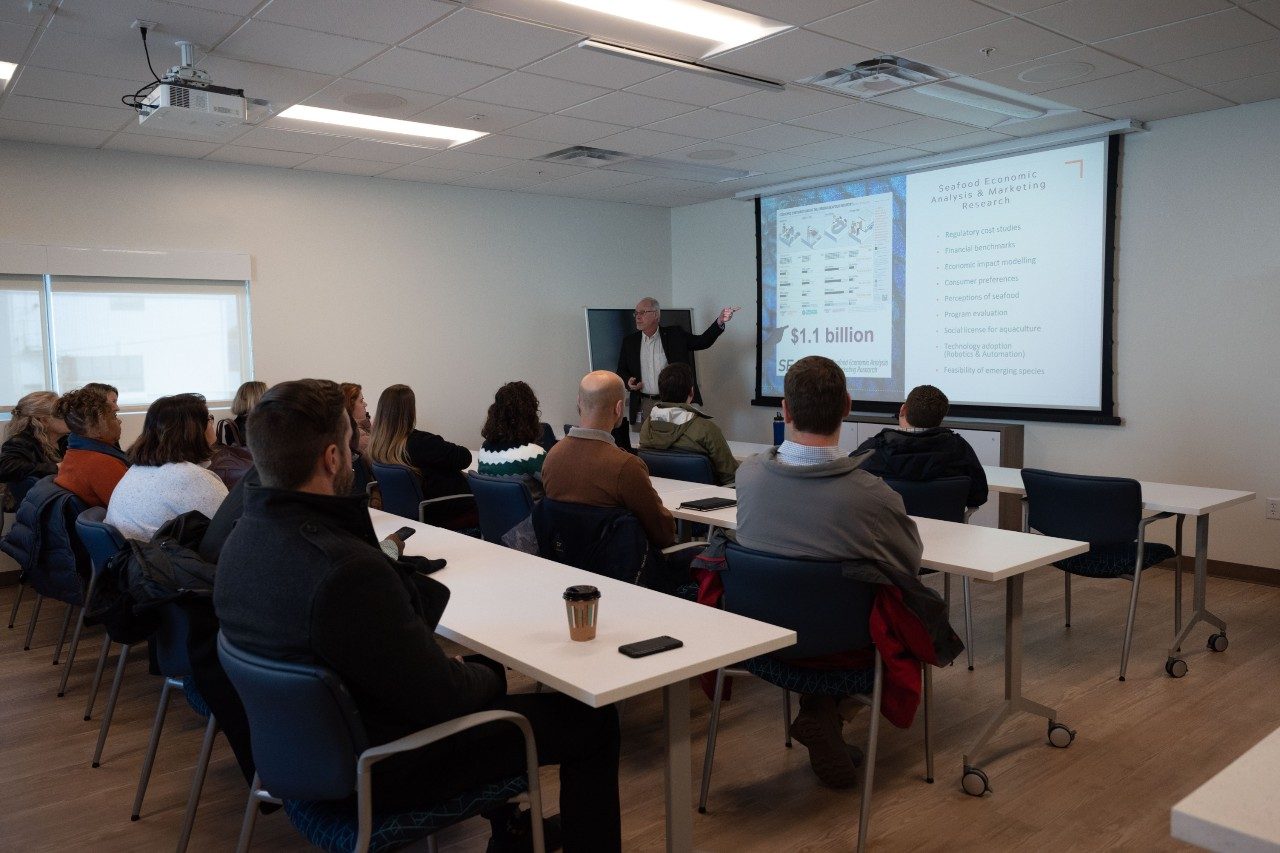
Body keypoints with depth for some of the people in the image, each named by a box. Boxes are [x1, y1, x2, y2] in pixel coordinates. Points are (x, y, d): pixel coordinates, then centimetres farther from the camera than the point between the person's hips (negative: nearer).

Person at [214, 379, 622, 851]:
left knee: (482, 672, 30)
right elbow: (440, 697, -26)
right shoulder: (348, 569, -36)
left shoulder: (241, 539, -6)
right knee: (592, 720, 0)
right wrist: (488, 674, -7)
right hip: (383, 770, -9)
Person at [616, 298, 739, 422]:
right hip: (645, 405, 1)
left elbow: (702, 341, 1)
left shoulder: (675, 335, 3)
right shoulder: (629, 341, 8)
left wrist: (719, 322, -13)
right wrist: (627, 382, -7)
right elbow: (621, 371, 15)